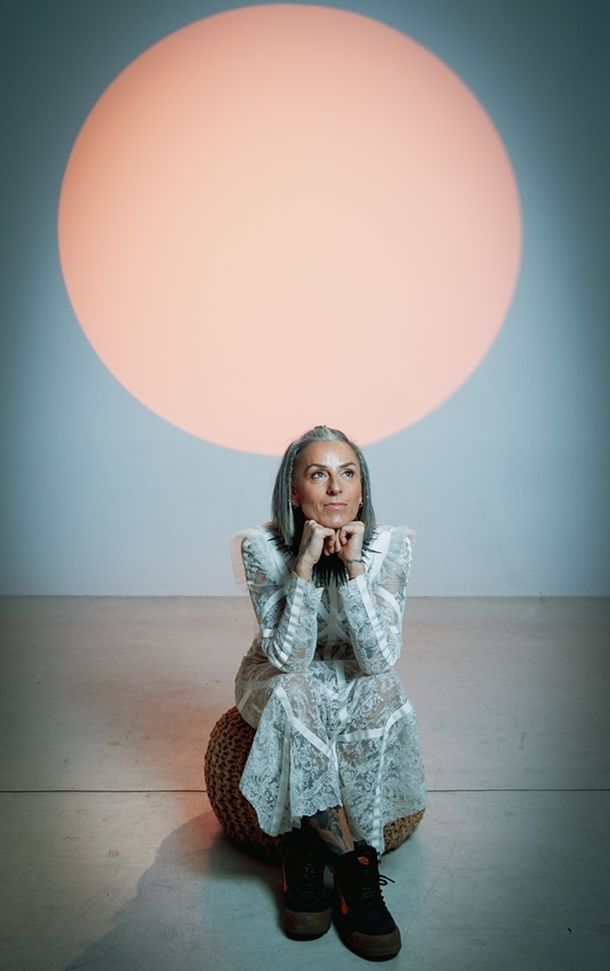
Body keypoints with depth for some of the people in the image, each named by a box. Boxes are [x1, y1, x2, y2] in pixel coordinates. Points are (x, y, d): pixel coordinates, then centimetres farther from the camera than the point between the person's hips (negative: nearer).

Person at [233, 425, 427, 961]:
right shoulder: (263, 546, -22)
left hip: (357, 680, 1)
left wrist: (353, 565, -33)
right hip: (282, 678, -1)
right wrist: (305, 564, -36)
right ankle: (357, 865, -17)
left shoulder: (390, 545, -19)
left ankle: (306, 857, -15)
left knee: (385, 704, -31)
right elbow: (287, 659, -25)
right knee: (290, 697, -34)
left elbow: (380, 660, -24)